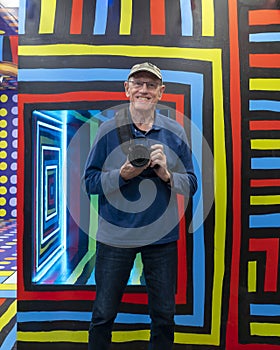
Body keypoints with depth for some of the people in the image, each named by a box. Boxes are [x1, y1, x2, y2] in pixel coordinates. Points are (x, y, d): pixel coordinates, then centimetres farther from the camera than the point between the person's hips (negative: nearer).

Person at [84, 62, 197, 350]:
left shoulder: (175, 132, 2)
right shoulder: (108, 129, -2)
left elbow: (191, 186, 2)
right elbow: (90, 182, -3)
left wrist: (166, 174, -16)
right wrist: (123, 174, -19)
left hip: (162, 237, 2)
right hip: (115, 236, -1)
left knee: (164, 315, 14)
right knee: (103, 314, 12)